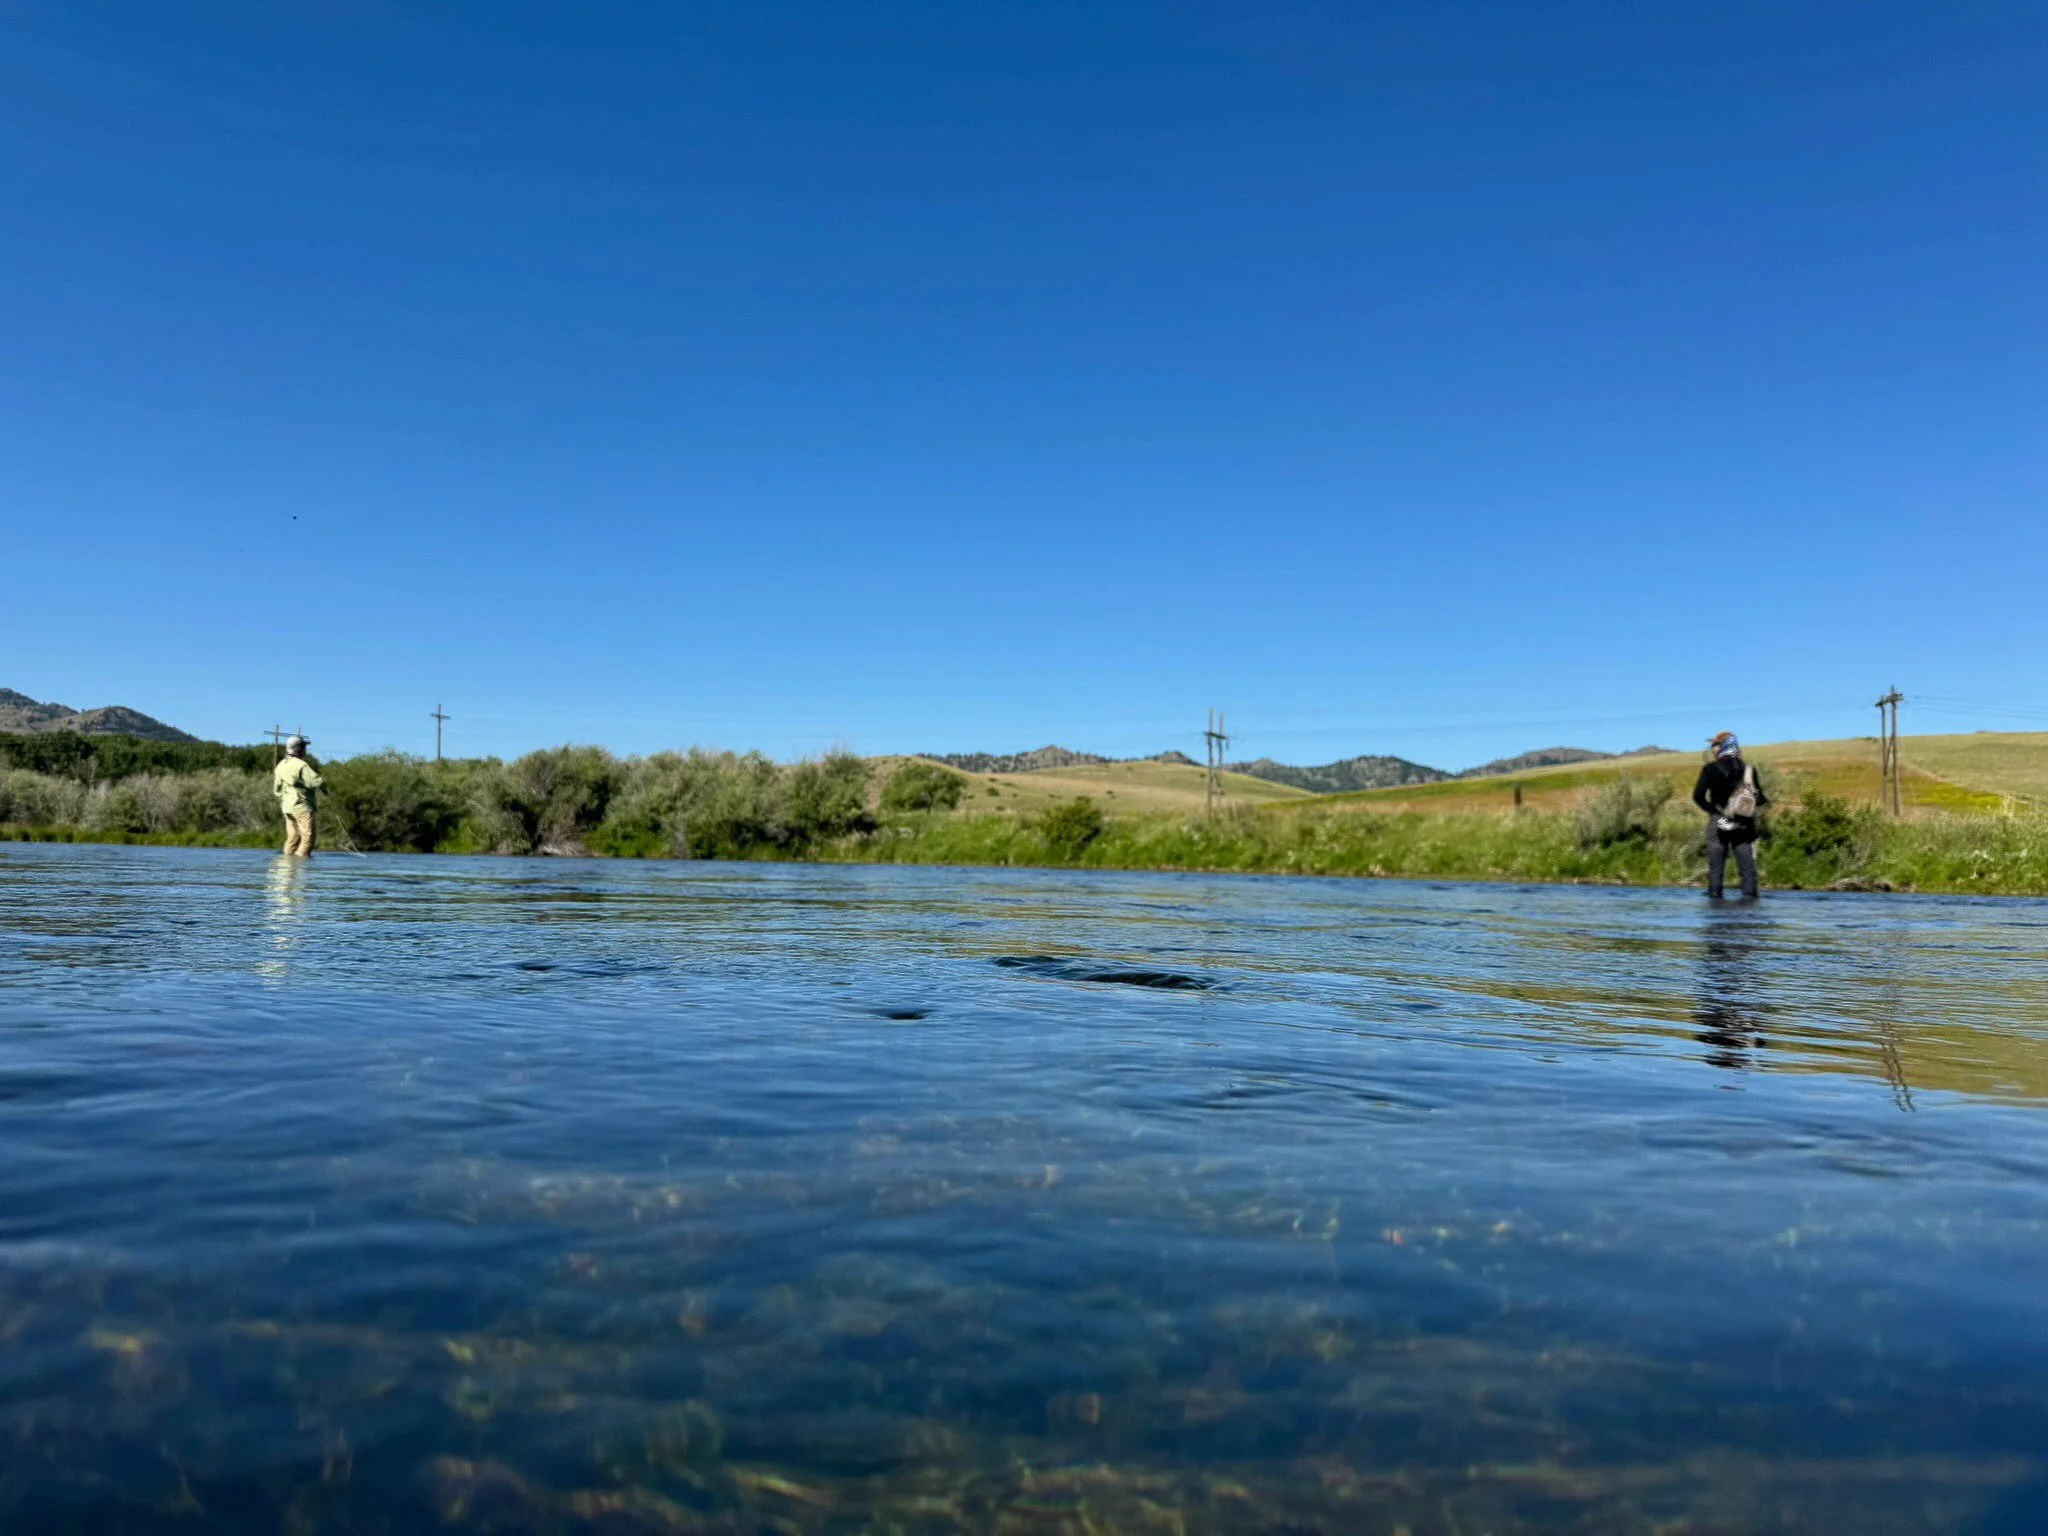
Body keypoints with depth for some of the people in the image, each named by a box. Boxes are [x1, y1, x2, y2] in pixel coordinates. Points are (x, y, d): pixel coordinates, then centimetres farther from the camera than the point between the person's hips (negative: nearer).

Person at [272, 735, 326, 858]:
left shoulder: (280, 766, 11)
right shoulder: (301, 765, -15)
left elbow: (276, 789, 17)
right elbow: (316, 782, -19)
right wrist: (324, 783, 2)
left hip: (287, 806, 8)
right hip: (302, 806, -8)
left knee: (293, 837, 12)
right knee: (308, 836, -6)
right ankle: (301, 857, -13)